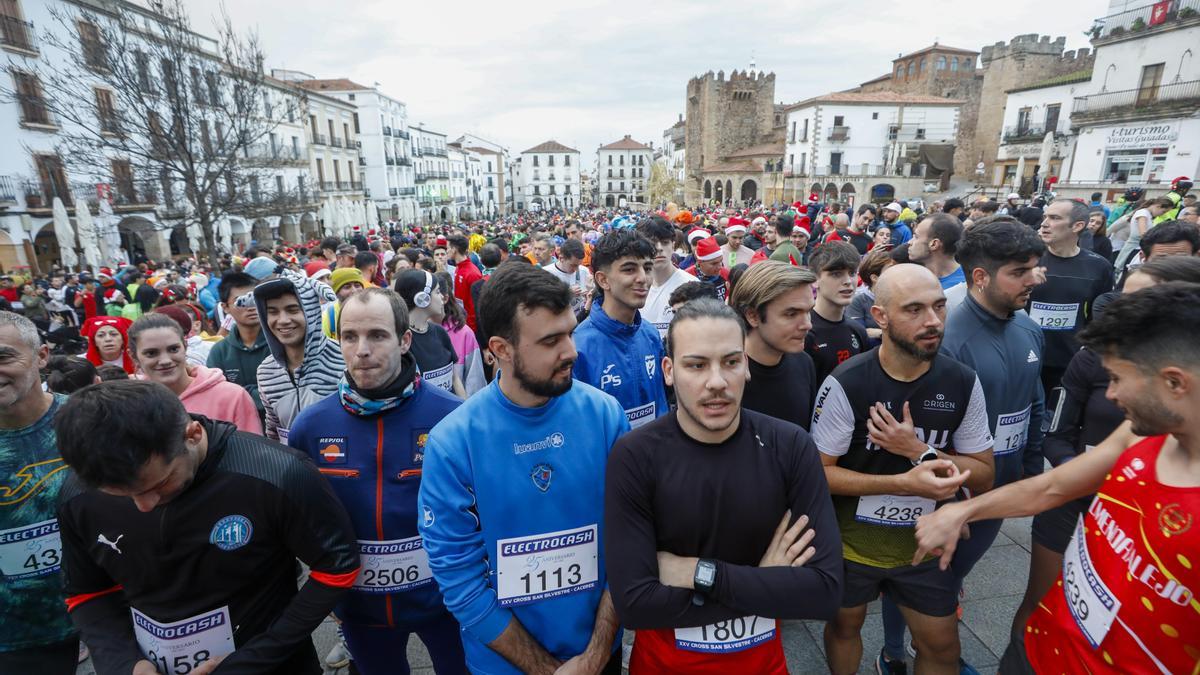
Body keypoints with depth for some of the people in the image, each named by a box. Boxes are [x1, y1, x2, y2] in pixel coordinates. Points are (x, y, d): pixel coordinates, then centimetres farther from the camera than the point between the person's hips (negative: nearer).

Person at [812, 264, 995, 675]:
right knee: (844, 627, 23)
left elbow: (983, 477, -6)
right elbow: (819, 472, -20)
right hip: (851, 544, -2)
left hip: (924, 545, 2)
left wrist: (919, 451, -24)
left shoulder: (963, 383, -11)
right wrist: (904, 482, -30)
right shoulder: (845, 385, -24)